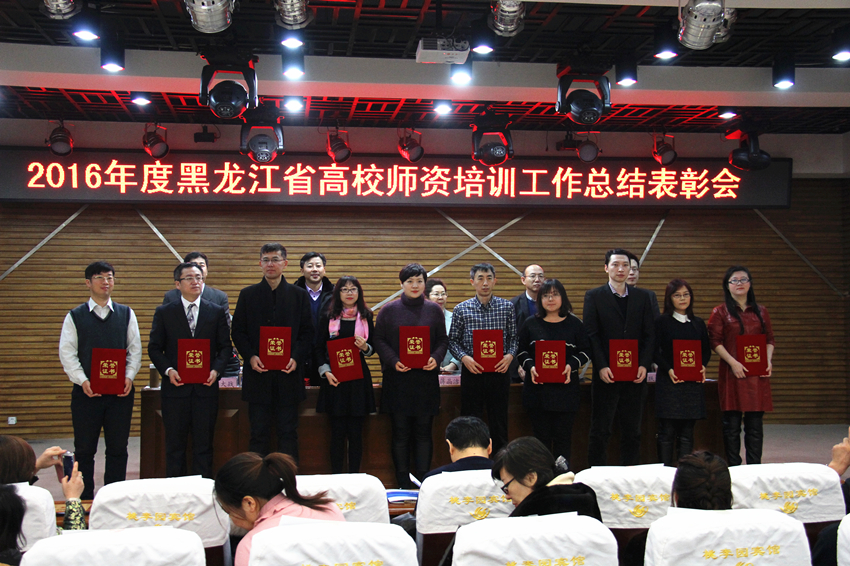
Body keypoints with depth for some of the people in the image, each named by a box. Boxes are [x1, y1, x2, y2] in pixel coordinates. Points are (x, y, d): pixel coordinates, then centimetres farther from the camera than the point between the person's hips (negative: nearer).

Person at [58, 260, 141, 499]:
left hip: (120, 391, 1)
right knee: (84, 450, 5)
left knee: (118, 448, 6)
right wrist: (82, 381, -13)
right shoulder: (75, 316, 4)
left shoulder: (126, 314, 9)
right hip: (86, 391, -1)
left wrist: (129, 376, -8)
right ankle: (84, 500, 15)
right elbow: (67, 353, -1)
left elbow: (135, 349, 7)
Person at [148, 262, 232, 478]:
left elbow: (225, 346, 7)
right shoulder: (164, 313, 5)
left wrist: (216, 369, -9)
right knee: (175, 445, 6)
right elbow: (154, 348, 4)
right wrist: (168, 370, -12)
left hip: (206, 387, 1)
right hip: (176, 387, 0)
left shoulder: (217, 312, 7)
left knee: (204, 445, 5)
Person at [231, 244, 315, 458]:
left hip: (288, 373, 0)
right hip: (258, 374, 0)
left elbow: (307, 332, 5)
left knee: (288, 432, 5)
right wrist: (250, 356, -9)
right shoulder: (248, 295, 8)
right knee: (258, 433, 5)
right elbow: (237, 332, 6)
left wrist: (296, 358, -10)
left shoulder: (299, 295, 7)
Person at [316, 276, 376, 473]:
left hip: (359, 378, 1)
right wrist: (325, 371, -7)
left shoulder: (366, 317, 8)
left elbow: (374, 348, 12)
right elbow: (320, 348, 6)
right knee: (337, 432, 0)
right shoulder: (328, 317, 5)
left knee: (356, 432, 2)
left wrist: (365, 347, -11)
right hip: (334, 379, -1)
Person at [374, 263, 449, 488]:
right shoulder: (389, 310, 4)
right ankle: (403, 484, 11)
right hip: (398, 378, -1)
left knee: (424, 432, 4)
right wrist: (393, 361, -12)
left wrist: (436, 358, -10)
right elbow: (379, 340, 3)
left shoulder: (434, 310, 8)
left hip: (426, 378, 1)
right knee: (400, 432, 3)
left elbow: (443, 340, 10)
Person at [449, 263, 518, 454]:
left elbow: (514, 337, 6)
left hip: (499, 371, 1)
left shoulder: (507, 307, 3)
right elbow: (453, 340, 3)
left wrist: (510, 355, -11)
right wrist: (464, 357, -13)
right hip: (472, 371, 0)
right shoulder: (462, 309, 1)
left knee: (499, 422, 7)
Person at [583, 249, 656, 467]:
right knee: (600, 430, 1)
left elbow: (650, 334, 7)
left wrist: (644, 365, -6)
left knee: (632, 430, 9)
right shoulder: (594, 296, 3)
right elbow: (591, 335, -4)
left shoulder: (642, 297, 11)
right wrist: (601, 367, -14)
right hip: (607, 374, -3)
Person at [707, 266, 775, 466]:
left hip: (757, 373, 3)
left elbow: (769, 339, 14)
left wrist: (768, 360, -3)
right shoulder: (720, 312, 2)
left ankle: (755, 467, 13)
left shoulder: (761, 312, 13)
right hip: (732, 373, -3)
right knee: (732, 422, -1)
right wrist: (733, 362, -14)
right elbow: (715, 341, -4)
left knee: (755, 423, 4)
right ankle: (733, 467, 7)